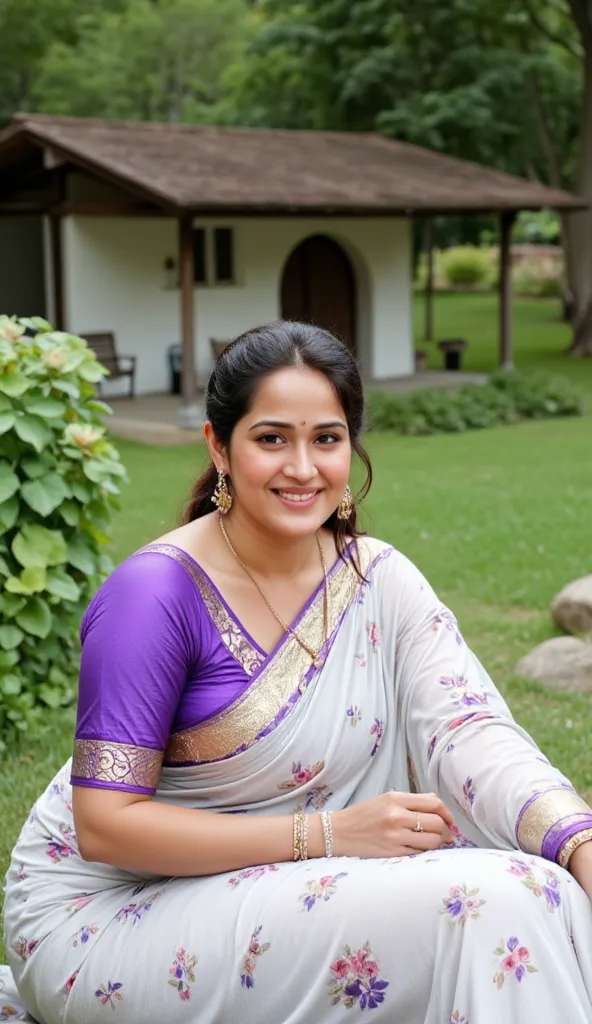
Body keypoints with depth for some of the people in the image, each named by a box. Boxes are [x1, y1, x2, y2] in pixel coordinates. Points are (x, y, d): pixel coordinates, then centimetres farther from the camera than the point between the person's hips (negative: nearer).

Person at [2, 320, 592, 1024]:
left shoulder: (379, 580, -2)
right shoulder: (159, 591, -20)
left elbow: (472, 730, -14)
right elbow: (105, 823, -20)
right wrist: (328, 833, -26)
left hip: (260, 884, 6)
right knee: (491, 907, -21)